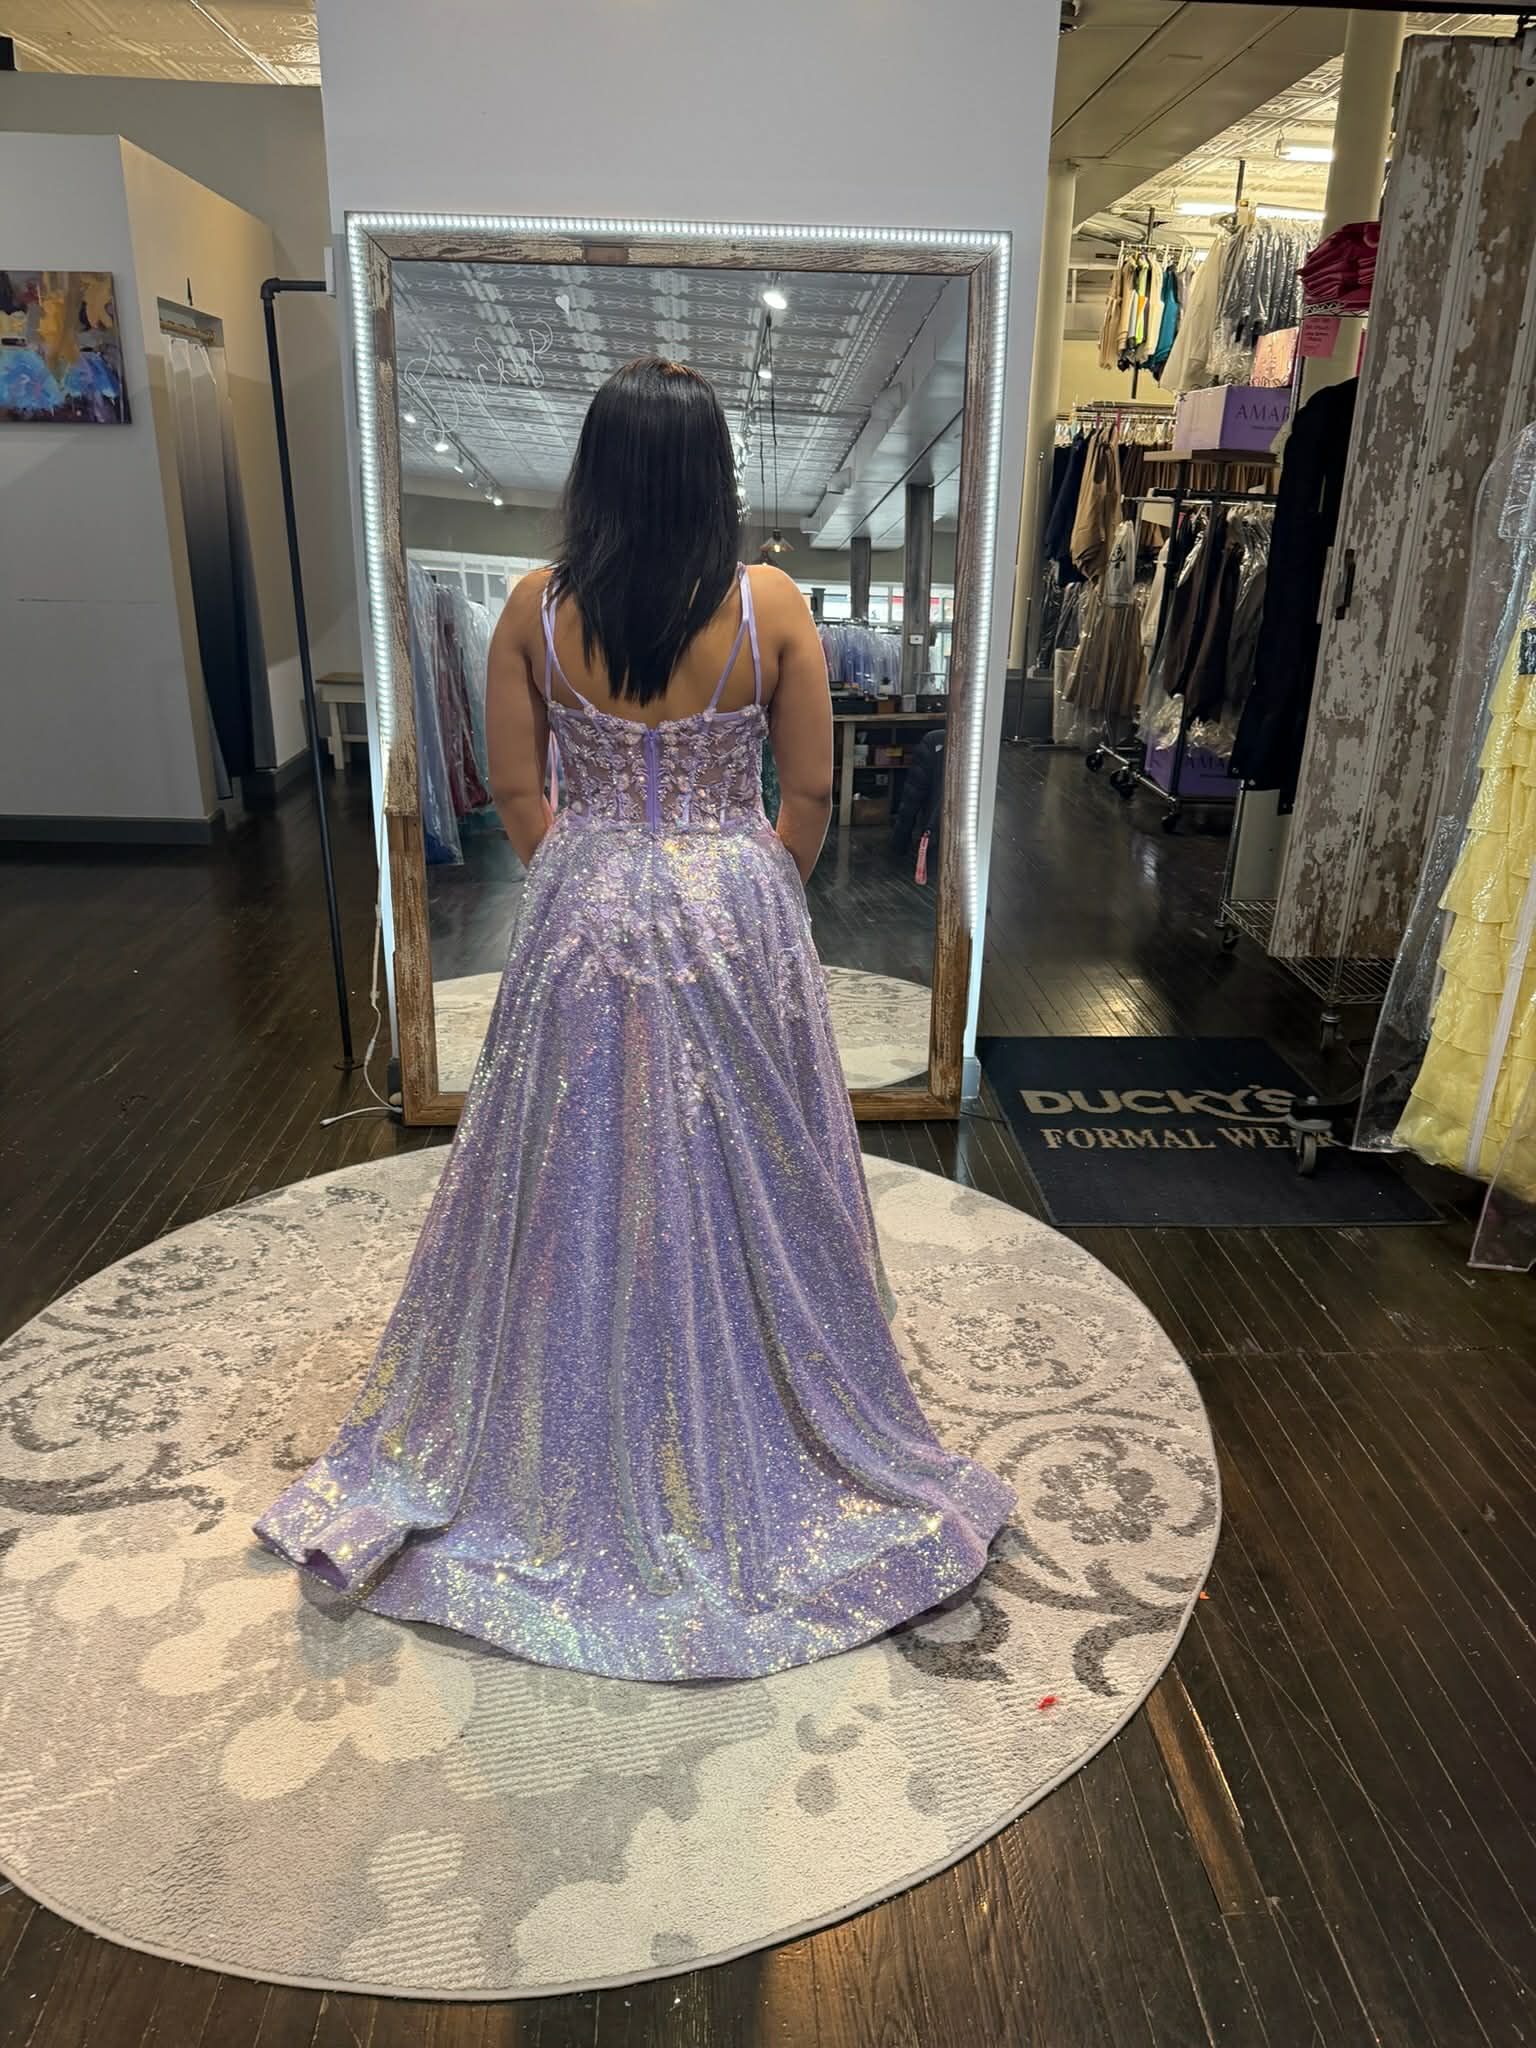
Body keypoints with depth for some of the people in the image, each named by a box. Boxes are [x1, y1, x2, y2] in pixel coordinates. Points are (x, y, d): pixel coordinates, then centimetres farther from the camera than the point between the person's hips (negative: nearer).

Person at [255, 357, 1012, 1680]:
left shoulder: (537, 608, -5)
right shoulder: (772, 606, -8)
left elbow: (515, 789, 2)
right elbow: (809, 794, -3)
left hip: (583, 918, 2)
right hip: (737, 916, -1)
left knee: (578, 1179, 16)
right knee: (742, 1187, 13)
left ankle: (559, 1464, 34)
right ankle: (768, 1449, 31)